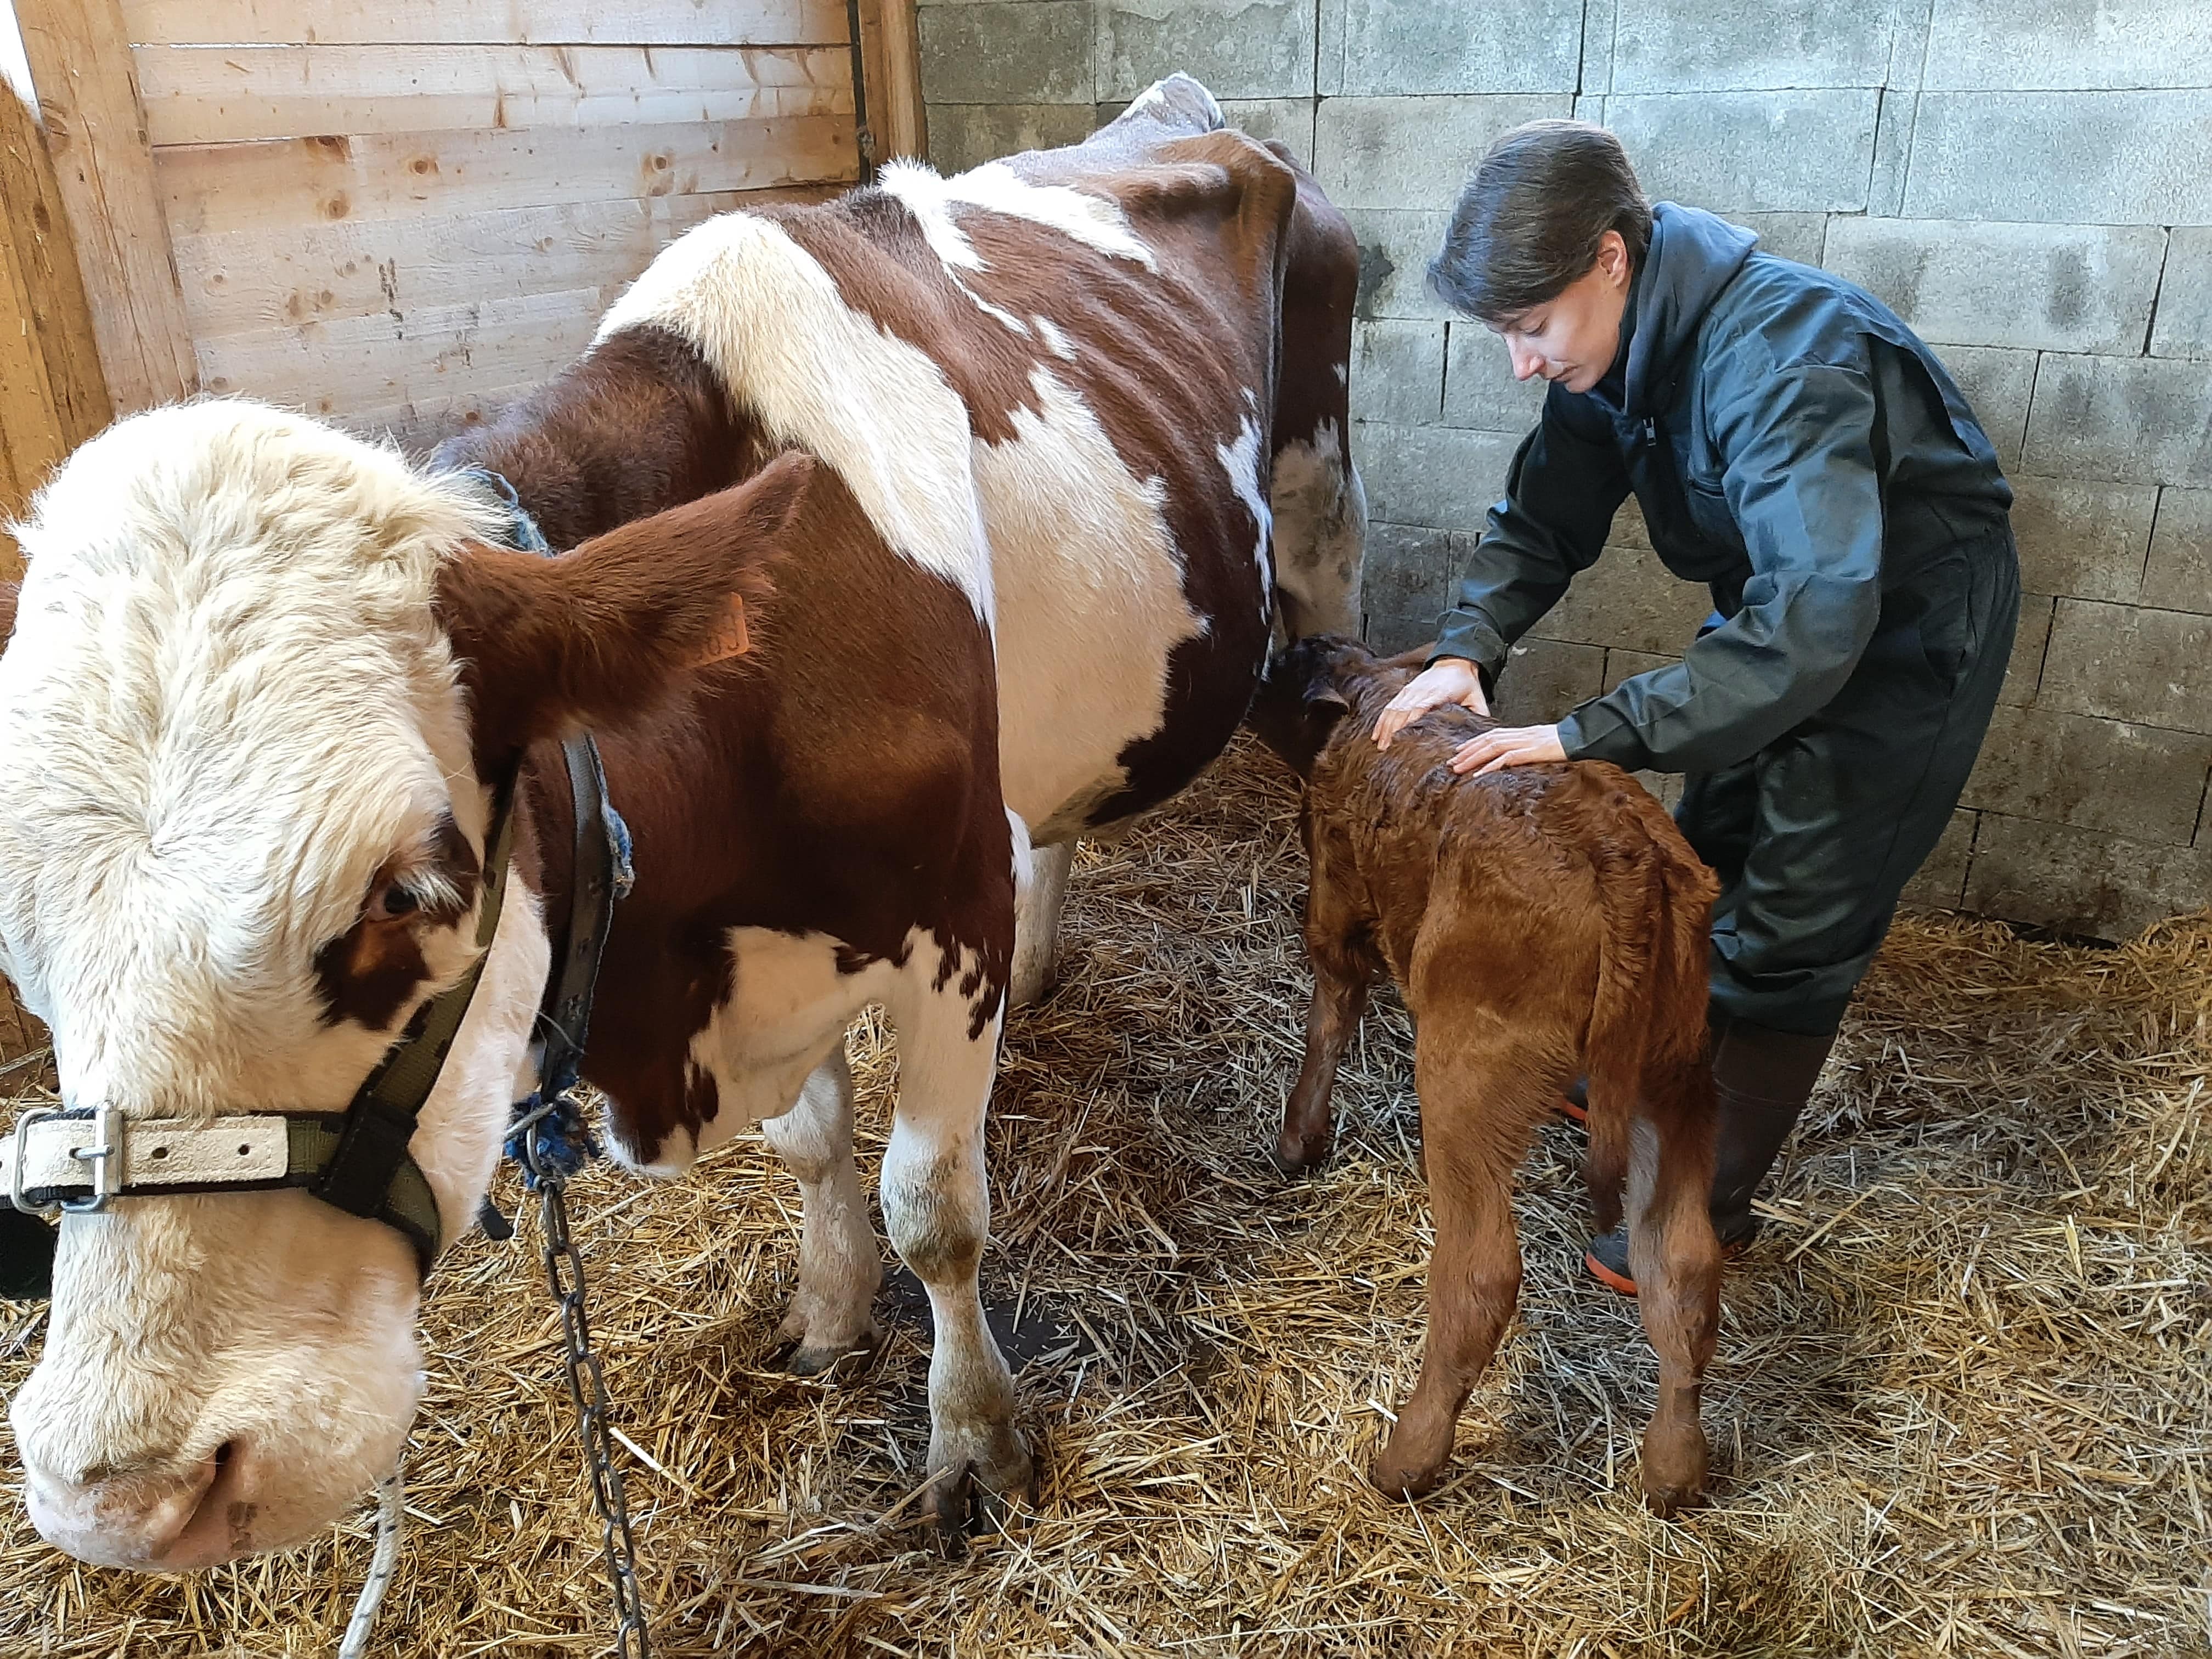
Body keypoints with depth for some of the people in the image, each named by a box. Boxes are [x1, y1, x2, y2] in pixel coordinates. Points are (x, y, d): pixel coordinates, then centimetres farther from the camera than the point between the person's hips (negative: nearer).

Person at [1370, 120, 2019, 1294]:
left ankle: (1709, 1205, 9)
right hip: (1786, 598, 8)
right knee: (1709, 859, 17)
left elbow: (1812, 623, -45)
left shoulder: (1780, 362, -37)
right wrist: (1467, 648, -22)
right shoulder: (1615, 351, -11)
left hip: (1908, 631, -8)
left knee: (1790, 926, -4)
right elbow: (1543, 522, -4)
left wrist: (1596, 735, -47)